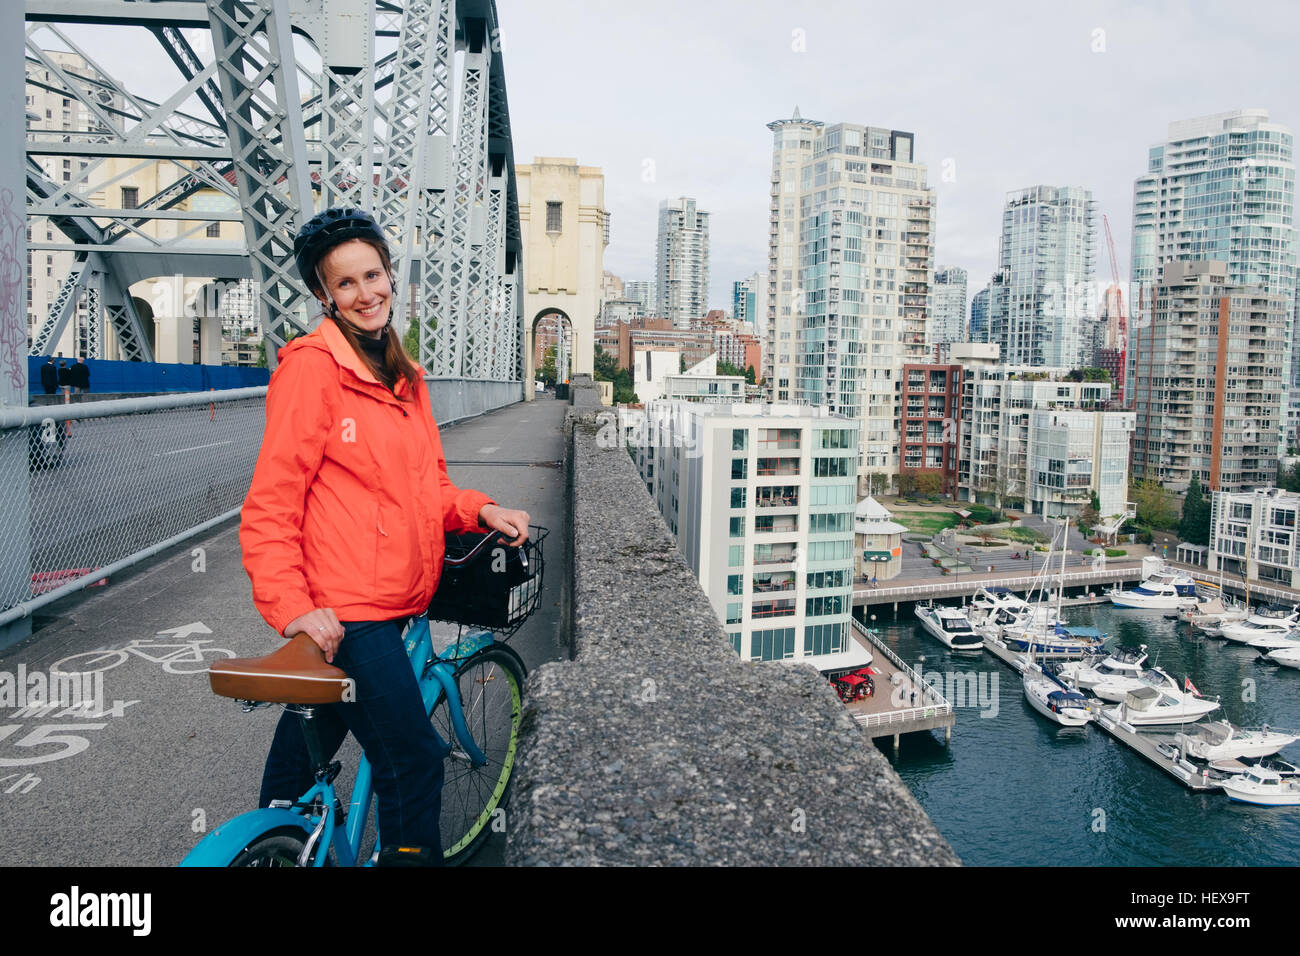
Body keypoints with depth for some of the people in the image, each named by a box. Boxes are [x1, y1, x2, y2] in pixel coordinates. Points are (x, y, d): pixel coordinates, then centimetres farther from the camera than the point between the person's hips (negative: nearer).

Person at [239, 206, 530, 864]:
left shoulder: (404, 377, 14)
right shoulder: (312, 366, -11)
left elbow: (426, 488, 20)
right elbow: (270, 506, -14)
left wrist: (480, 511, 3)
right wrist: (291, 605, -23)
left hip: (392, 602, 8)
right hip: (343, 612, -8)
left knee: (301, 757, 23)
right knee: (413, 762, -2)